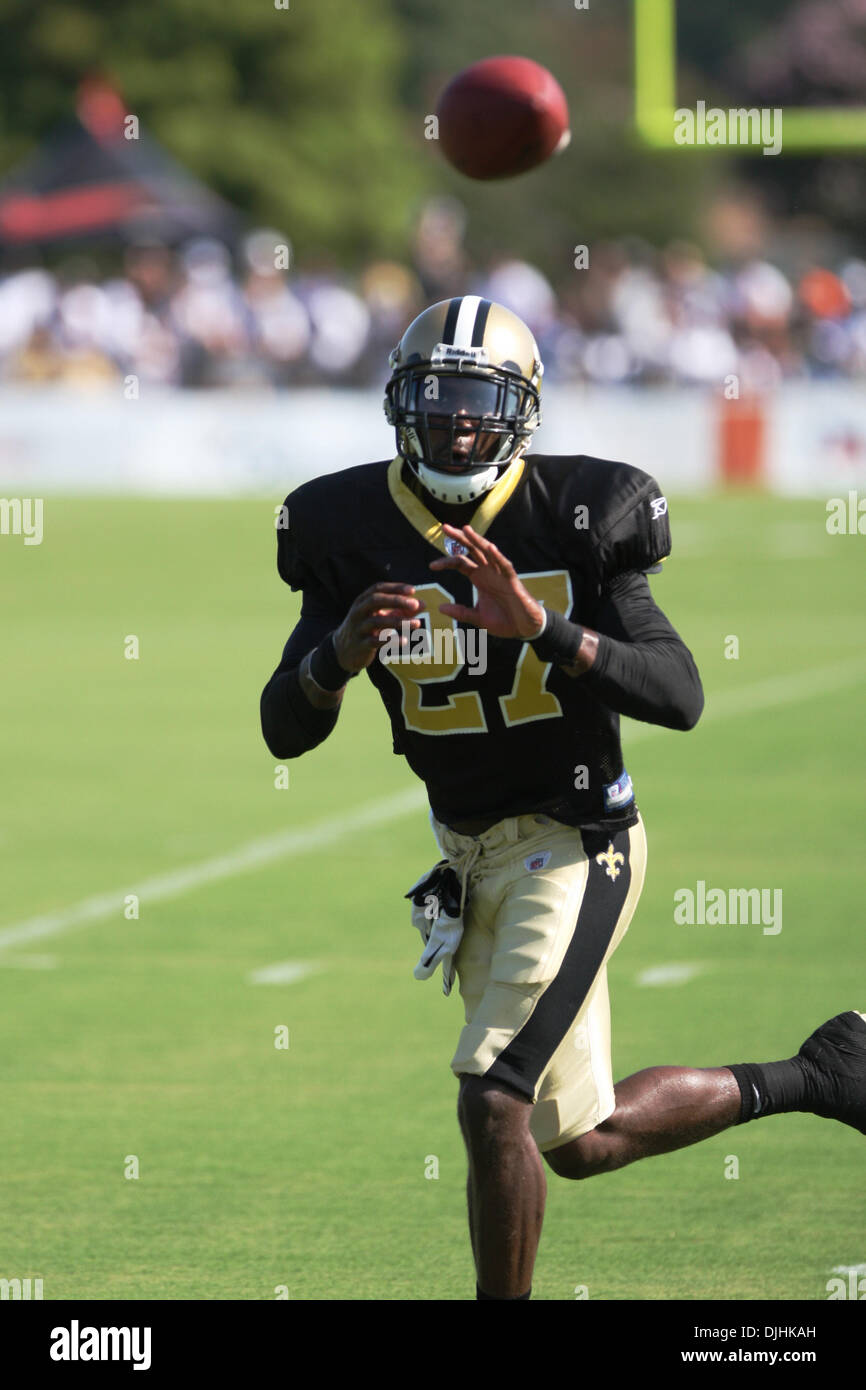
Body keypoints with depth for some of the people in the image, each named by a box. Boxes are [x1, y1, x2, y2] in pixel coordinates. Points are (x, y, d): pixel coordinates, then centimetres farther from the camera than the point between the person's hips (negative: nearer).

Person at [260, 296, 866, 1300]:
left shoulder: (576, 518, -13)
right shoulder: (353, 532, -3)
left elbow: (681, 698, -19)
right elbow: (284, 731, -4)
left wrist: (544, 629, -31)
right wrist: (341, 653, -25)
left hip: (573, 842, -6)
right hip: (473, 857, 6)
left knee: (492, 1101, -20)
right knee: (578, 1144, 15)